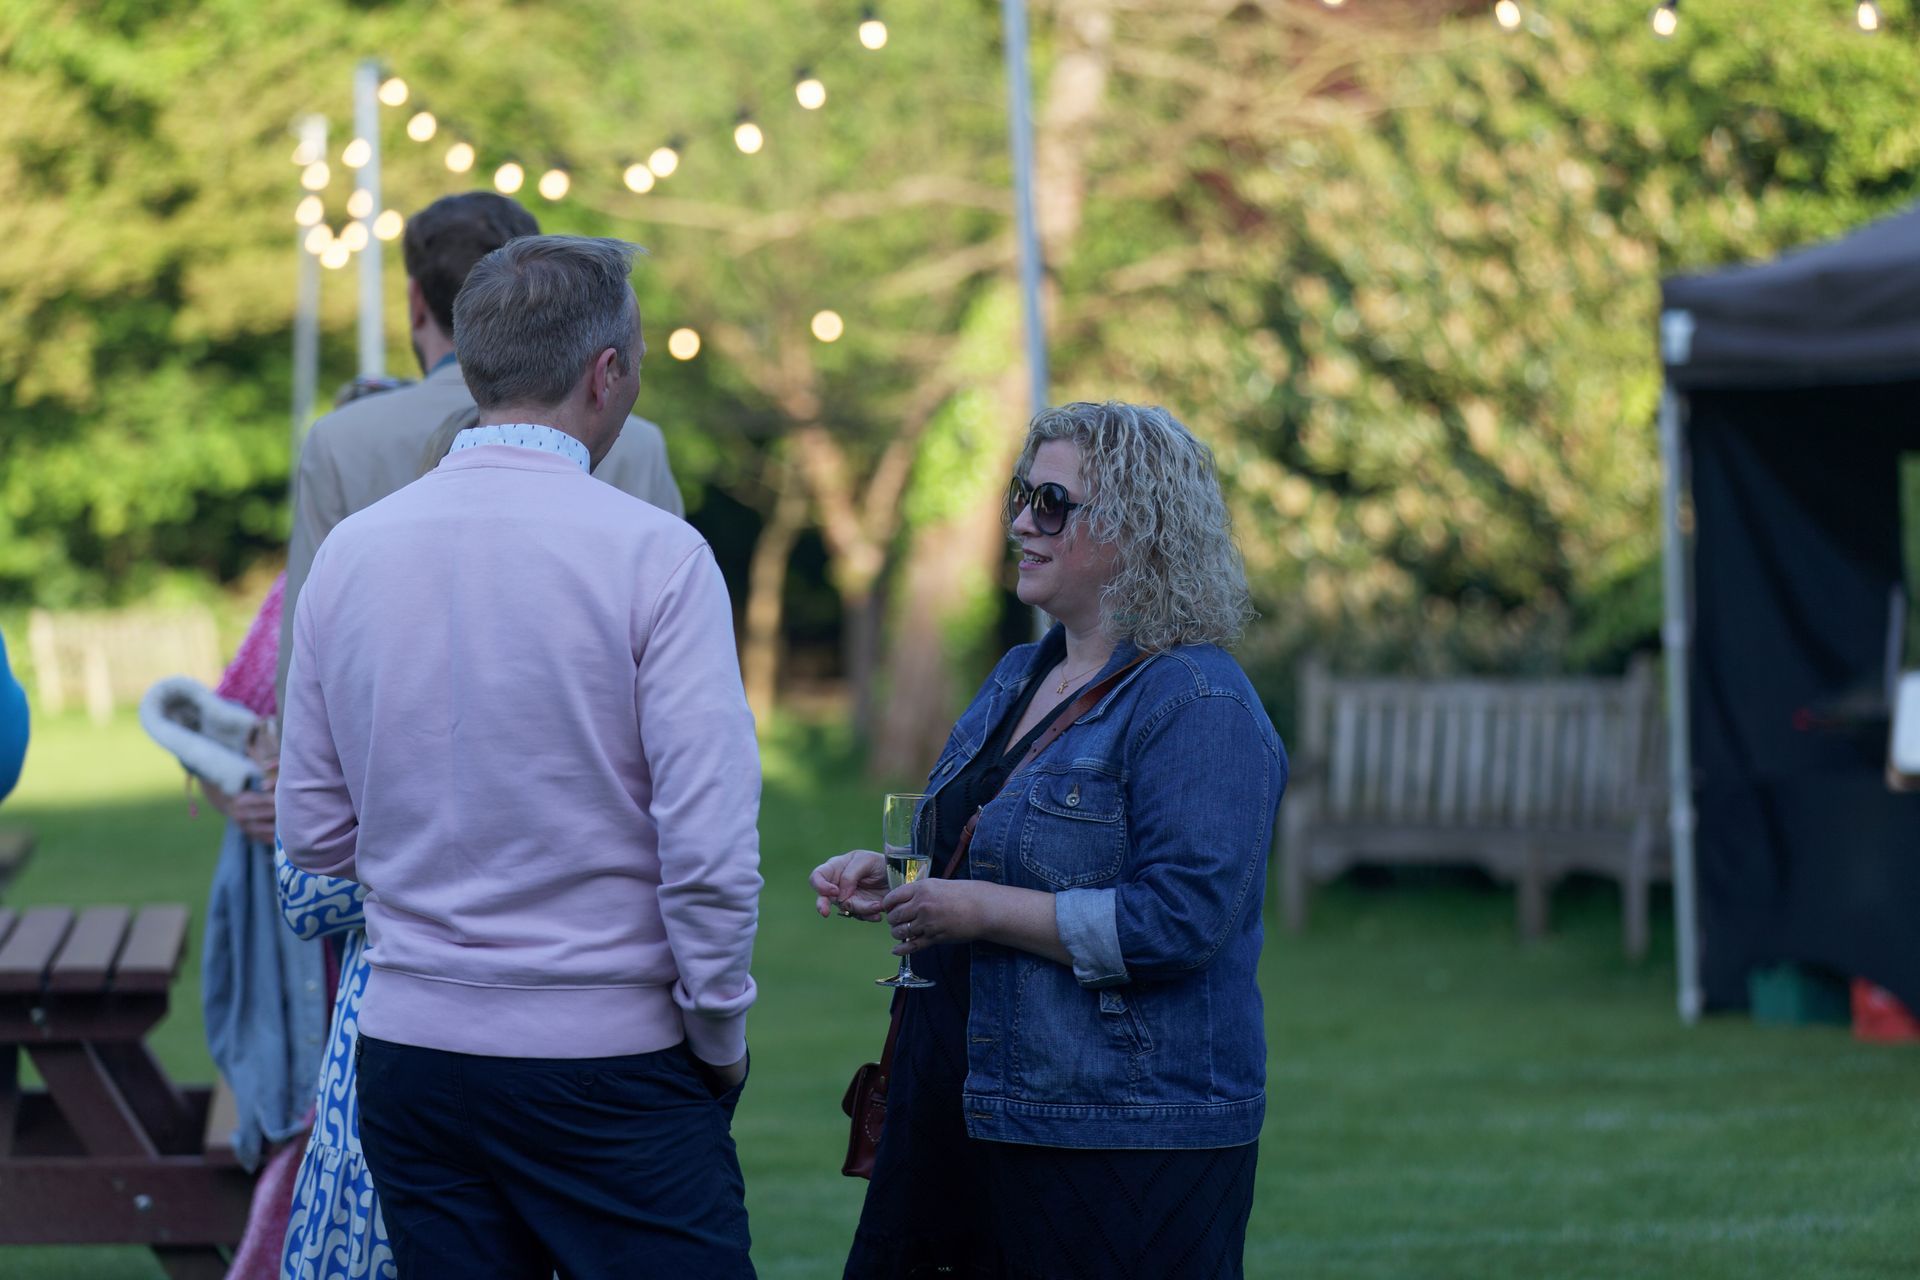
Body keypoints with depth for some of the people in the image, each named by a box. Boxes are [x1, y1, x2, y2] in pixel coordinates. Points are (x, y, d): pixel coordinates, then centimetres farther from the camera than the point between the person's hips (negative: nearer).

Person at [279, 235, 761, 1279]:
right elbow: (709, 846, -14)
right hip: (610, 1061, -5)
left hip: (409, 1039, 5)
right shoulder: (654, 554, -10)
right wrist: (720, 1036, -1)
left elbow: (312, 834, 9)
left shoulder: (350, 553, 4)